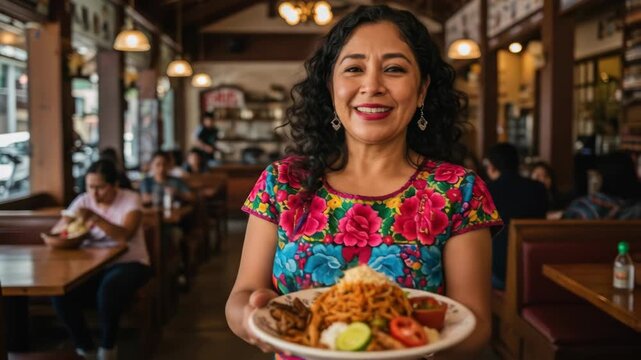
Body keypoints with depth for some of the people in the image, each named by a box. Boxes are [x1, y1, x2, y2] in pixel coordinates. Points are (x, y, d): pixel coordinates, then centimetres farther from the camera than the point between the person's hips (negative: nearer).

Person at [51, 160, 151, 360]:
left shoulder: (131, 200, -8)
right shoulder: (83, 201, 3)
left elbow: (125, 236, -23)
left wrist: (95, 218, -34)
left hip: (129, 264, -4)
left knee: (109, 288, -36)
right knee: (60, 294, -23)